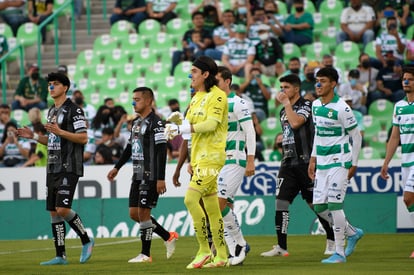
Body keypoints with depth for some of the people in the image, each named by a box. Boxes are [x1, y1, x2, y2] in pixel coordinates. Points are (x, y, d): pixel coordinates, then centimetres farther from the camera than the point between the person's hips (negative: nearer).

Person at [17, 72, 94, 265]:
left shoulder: (74, 110, -8)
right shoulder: (52, 111, 18)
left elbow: (83, 138, -14)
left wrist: (60, 132, -23)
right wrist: (33, 136, 11)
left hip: (69, 168, -9)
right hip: (53, 168, 9)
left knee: (63, 209, -17)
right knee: (54, 212, 5)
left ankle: (86, 240, 3)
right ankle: (60, 255, 7)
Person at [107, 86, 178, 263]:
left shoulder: (155, 123, -12)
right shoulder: (136, 123, 16)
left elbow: (162, 151, -17)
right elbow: (130, 147, 26)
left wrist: (161, 178, -22)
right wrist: (117, 167, 22)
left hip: (151, 176, -9)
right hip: (138, 175, 9)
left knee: (143, 212, -7)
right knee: (134, 213, 8)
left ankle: (145, 254, 1)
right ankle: (168, 237, 19)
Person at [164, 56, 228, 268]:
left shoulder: (217, 96, -10)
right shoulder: (196, 98, 17)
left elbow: (211, 123, -21)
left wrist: (182, 128, -24)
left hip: (212, 156, -9)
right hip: (199, 157, 9)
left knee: (191, 198, -18)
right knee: (211, 207, 9)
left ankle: (204, 250, -10)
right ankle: (221, 256, 12)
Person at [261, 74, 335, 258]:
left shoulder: (306, 105, -6)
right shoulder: (283, 111, 18)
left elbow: (295, 123, -23)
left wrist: (286, 103, -14)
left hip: (305, 162, -7)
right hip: (287, 164, 7)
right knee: (281, 202, -5)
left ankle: (332, 241, 14)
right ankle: (281, 247, -6)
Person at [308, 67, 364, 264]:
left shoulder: (341, 108, -14)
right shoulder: (316, 105, 8)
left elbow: (356, 136, -9)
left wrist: (353, 164, -9)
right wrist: (313, 159, 17)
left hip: (339, 162, -8)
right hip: (322, 163, 8)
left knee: (334, 205, -11)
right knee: (319, 206, 6)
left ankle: (339, 253, -4)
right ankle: (353, 233, 26)